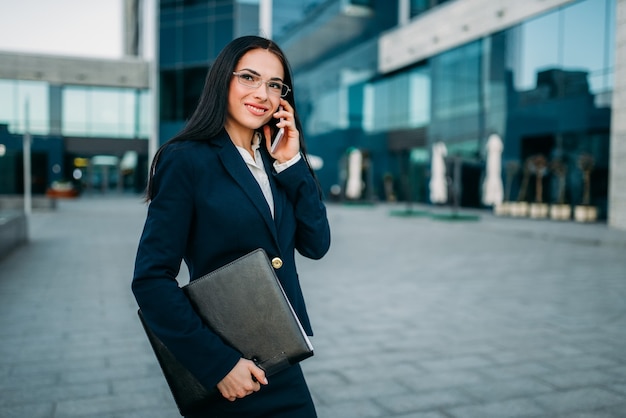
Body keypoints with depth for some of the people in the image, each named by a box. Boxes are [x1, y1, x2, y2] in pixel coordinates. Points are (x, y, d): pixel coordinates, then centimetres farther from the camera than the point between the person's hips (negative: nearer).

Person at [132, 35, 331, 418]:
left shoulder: (275, 161, 6)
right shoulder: (187, 160, -13)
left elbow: (316, 245, 0)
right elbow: (152, 279, -16)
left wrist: (291, 163, -7)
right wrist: (216, 362, -20)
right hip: (230, 366, -6)